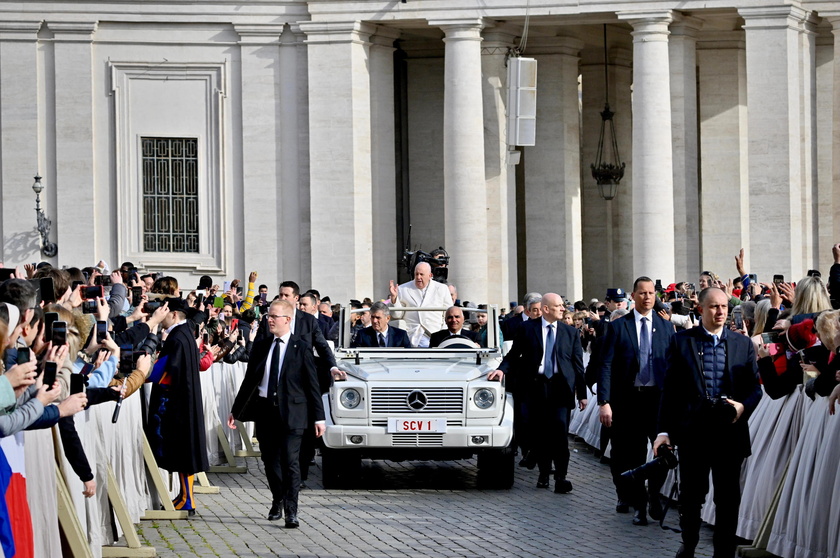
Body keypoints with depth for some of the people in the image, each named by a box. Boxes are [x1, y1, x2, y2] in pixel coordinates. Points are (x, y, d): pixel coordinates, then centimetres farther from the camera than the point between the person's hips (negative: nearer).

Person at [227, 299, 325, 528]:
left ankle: (291, 511, -5)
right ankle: (277, 501, 30)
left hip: (291, 412, -4)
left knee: (290, 461, -8)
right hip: (264, 409, 4)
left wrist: (319, 417, -7)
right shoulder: (261, 346, 10)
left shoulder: (301, 347, -2)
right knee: (270, 460, 11)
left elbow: (312, 384, -3)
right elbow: (249, 381, 15)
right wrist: (235, 411, 13)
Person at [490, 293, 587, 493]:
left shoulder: (570, 332, 10)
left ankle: (561, 476, -10)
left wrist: (582, 394, 7)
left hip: (560, 387, 0)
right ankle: (543, 473, 17)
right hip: (535, 385, 0)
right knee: (538, 432, 3)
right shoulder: (527, 329, 6)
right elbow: (514, 354, 9)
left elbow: (578, 364, 10)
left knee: (560, 430, -12)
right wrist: (502, 369, -11)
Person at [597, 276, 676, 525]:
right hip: (630, 399, -1)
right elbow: (606, 365, -2)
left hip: (659, 397, 1)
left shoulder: (666, 327, 9)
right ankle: (639, 504, 17)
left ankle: (654, 494, 16)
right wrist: (604, 402, -11)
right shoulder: (618, 326, 2)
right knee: (634, 455, 4)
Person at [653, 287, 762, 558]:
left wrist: (743, 406, -14)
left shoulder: (743, 344, 7)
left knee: (728, 496, 5)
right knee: (691, 494, 10)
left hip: (730, 431, 1)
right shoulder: (682, 341, 2)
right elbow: (670, 388, 1)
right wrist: (665, 429, -3)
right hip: (692, 431, -1)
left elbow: (754, 387, 7)